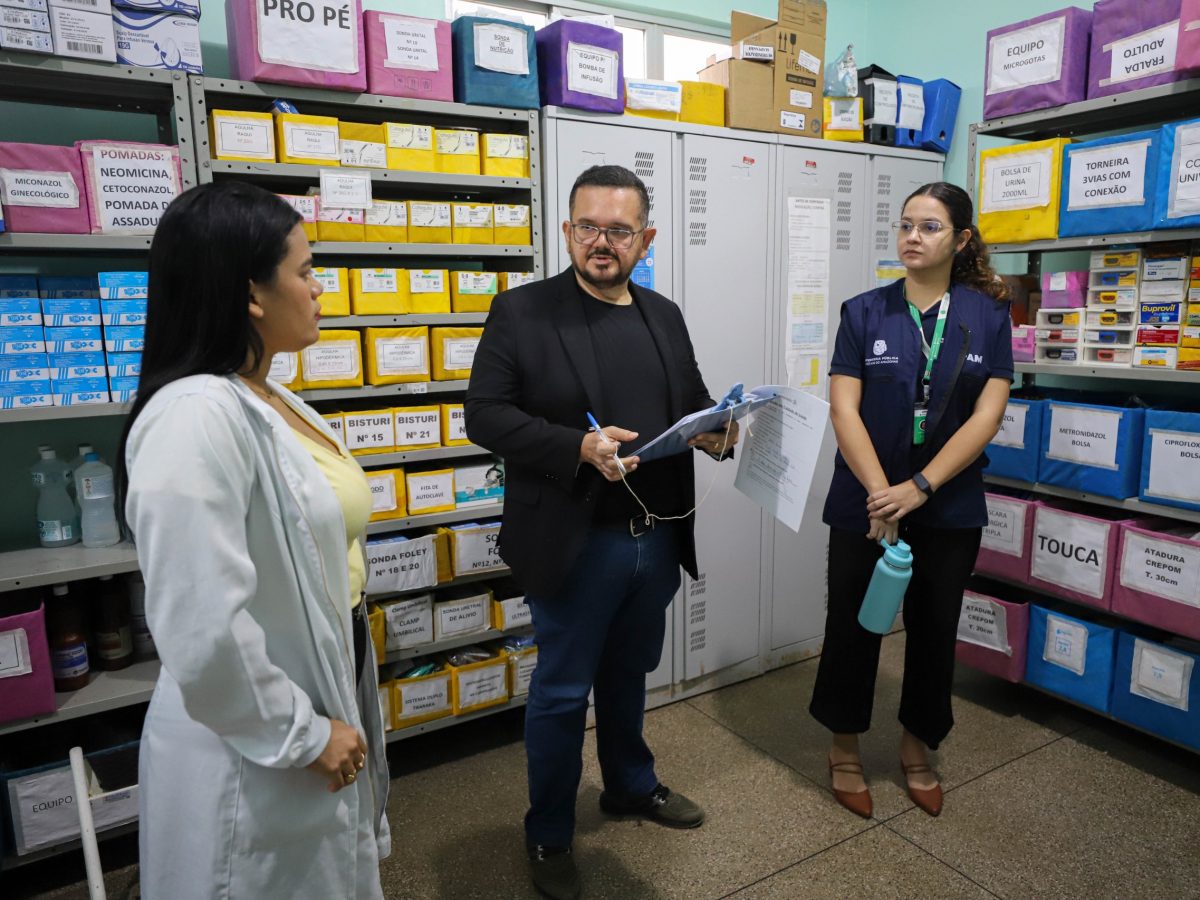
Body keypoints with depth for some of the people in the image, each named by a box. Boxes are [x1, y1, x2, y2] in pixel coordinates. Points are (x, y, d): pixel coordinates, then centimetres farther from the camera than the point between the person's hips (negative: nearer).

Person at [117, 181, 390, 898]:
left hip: (326, 698, 8)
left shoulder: (272, 400, 3)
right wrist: (302, 736, -16)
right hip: (260, 763, -8)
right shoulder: (197, 418, -26)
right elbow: (203, 630, -30)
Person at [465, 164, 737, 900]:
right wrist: (578, 447, -26)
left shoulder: (665, 315, 8)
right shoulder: (522, 311, -8)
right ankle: (549, 833, 32)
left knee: (629, 673, 24)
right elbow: (485, 415, -13)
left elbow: (693, 401, 16)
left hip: (656, 536, 5)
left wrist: (717, 430, -7)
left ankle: (631, 785, 48)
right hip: (576, 542, -5)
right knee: (562, 692, 10)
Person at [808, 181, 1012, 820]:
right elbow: (844, 410, -10)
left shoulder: (988, 316, -1)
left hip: (950, 509, 1)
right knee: (854, 626, 9)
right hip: (865, 505, -1)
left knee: (934, 631, 15)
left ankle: (916, 750, 38)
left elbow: (987, 415, -8)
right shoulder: (864, 313, -3)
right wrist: (882, 494, -20)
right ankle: (844, 750, 31)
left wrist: (919, 489, -18)